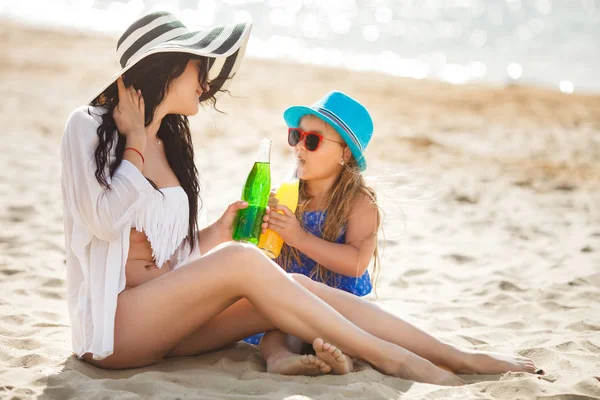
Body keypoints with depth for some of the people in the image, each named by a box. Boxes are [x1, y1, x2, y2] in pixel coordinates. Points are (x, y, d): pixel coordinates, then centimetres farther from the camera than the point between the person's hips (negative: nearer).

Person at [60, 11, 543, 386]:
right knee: (241, 260, -28)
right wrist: (136, 139, -8)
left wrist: (218, 233, -3)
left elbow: (165, 256, 14)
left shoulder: (167, 144, 14)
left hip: (163, 316, 7)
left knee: (295, 285, -14)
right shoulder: (89, 126, -4)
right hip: (110, 323, -6)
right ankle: (389, 358, -20)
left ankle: (462, 358, -14)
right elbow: (107, 220, -19)